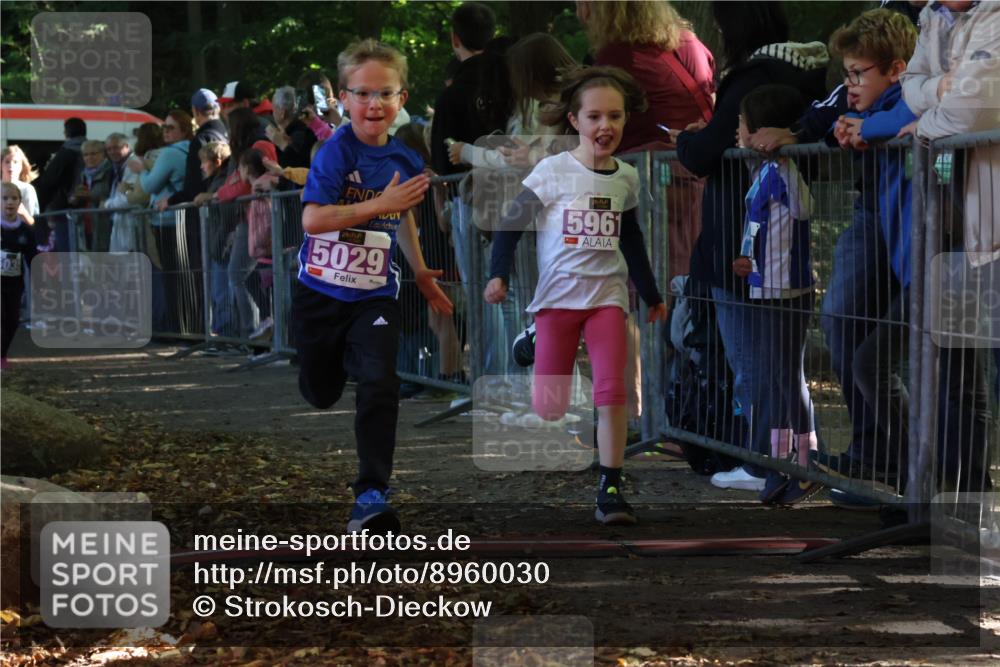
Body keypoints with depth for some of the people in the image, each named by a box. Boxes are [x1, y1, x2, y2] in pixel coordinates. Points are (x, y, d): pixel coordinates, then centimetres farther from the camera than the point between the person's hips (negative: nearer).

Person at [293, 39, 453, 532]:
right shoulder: (337, 152, -15)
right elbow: (311, 218, -26)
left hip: (374, 296, 2)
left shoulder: (406, 161, 1)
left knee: (380, 385, -20)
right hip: (320, 292, -2)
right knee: (321, 395, 16)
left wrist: (421, 272, 26)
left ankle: (371, 497, -18)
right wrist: (381, 204, -29)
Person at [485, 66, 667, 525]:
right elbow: (512, 223, -4)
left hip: (607, 296, 2)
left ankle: (610, 489, -9)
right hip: (557, 295, -2)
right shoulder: (552, 172, -6)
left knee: (612, 392, -16)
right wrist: (498, 275, -17)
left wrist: (650, 294, 28)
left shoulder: (626, 178, 7)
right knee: (549, 407, -3)